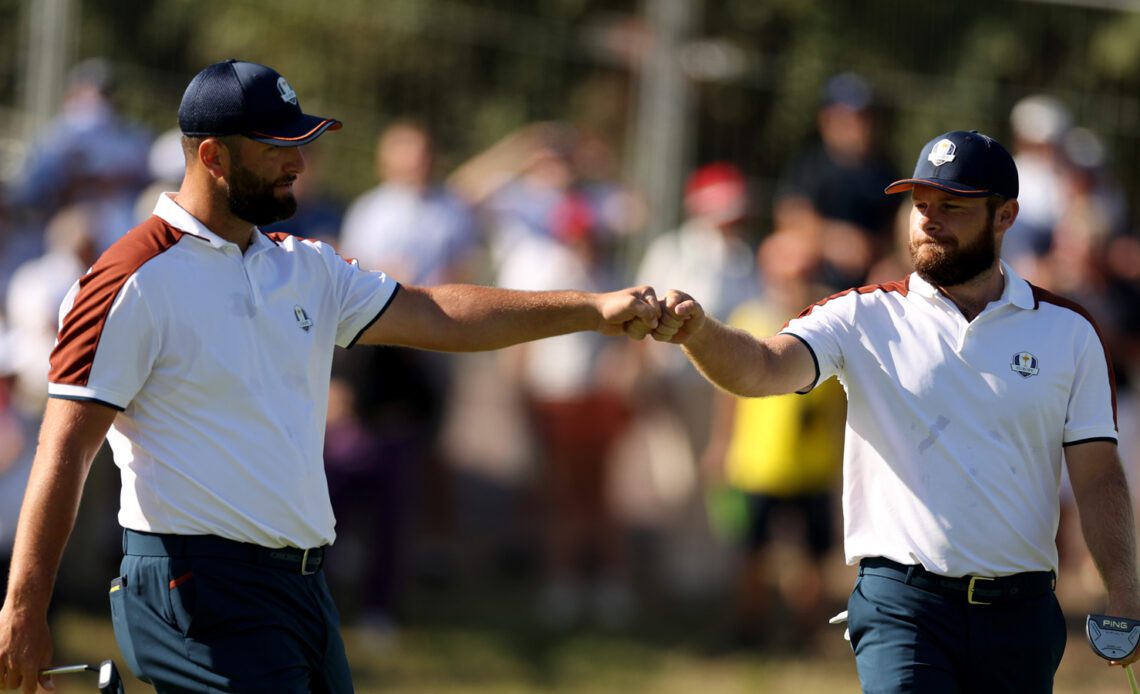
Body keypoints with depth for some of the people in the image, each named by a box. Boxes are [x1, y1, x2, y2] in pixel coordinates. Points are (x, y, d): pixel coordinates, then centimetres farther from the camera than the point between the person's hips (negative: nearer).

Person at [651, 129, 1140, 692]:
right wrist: (696, 331, -35)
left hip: (1021, 616, 2)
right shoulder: (865, 318, 4)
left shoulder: (1067, 332, 8)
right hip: (902, 603, -2)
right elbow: (762, 367, -13)